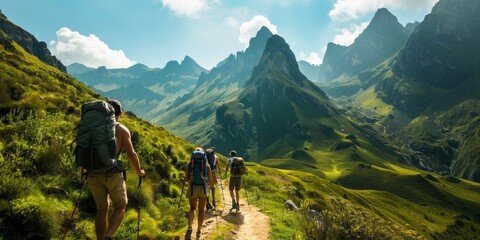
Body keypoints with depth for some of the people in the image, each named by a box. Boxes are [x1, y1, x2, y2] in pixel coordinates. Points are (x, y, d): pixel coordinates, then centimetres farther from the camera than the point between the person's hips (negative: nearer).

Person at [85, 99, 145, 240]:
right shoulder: (122, 130, 0)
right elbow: (131, 154, -6)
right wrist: (139, 172, 9)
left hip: (93, 173, 4)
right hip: (112, 173, -4)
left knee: (102, 209, 18)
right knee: (120, 207, 13)